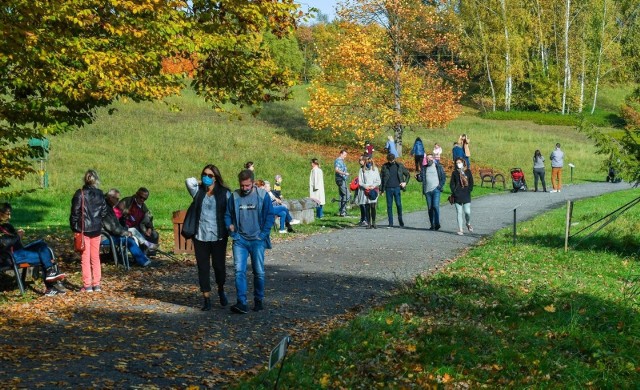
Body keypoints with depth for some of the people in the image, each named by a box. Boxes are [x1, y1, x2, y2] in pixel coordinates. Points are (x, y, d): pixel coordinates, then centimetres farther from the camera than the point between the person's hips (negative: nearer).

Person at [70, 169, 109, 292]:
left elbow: (75, 212, -8)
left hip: (83, 229, -3)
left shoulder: (80, 194, -10)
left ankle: (87, 285, 1)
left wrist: (74, 226, 4)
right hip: (96, 229, 3)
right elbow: (104, 211, 6)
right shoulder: (100, 194, 1)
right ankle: (96, 284, 13)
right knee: (95, 257, 12)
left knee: (85, 257, 1)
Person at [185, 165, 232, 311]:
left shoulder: (225, 193, 2)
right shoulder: (198, 192, 8)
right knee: (203, 267, 3)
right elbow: (189, 181, -9)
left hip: (218, 237, -2)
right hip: (201, 236, 2)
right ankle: (206, 299, 11)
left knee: (219, 265, 5)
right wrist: (201, 183, 4)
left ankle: (221, 291, 32)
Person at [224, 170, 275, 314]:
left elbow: (270, 216, -2)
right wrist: (230, 229, -4)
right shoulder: (234, 196, 2)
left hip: (257, 241, -1)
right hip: (240, 240, 1)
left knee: (259, 272, 6)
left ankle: (259, 300, 22)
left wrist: (263, 234, -8)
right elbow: (227, 215, 11)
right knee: (239, 271, -10)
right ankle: (241, 302, -12)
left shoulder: (263, 196, -4)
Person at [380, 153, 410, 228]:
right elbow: (381, 177, 7)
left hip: (397, 188, -1)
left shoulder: (399, 166, 4)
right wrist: (381, 189, 3)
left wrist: (405, 182, -1)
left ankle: (400, 219, 17)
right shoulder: (385, 166, 4)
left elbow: (407, 174, 14)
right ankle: (390, 222, 7)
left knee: (399, 204, -3)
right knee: (389, 206, 2)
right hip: (388, 188, 1)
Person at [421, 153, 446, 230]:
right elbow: (422, 178, 11)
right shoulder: (424, 168, 11)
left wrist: (440, 186, -6)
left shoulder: (438, 166, 3)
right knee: (430, 208, 5)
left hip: (436, 190, -4)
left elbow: (444, 177, 4)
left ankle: (437, 223, -10)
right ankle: (432, 225, 11)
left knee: (435, 206, -14)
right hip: (427, 190, 4)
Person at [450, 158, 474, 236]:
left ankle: (468, 224, 26)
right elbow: (451, 184, 5)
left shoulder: (468, 171, 7)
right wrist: (454, 192, -7)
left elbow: (471, 182, 9)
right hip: (457, 196, 0)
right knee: (459, 213, 0)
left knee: (467, 212, -4)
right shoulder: (454, 173, 5)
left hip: (466, 195, 0)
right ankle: (460, 230, 5)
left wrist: (469, 190, -3)